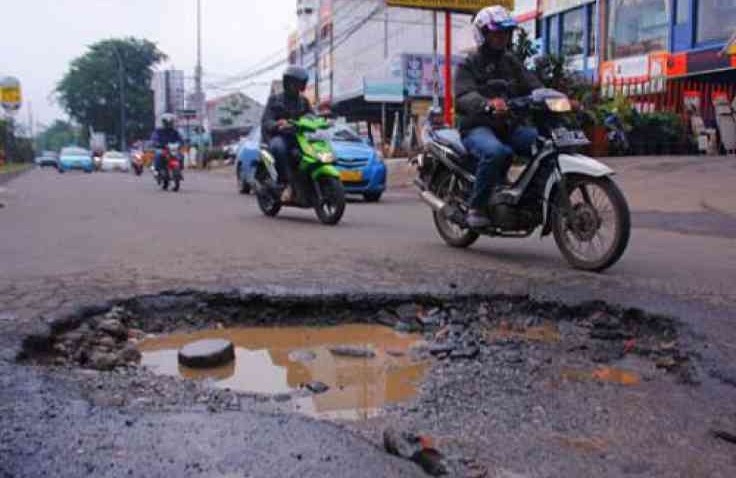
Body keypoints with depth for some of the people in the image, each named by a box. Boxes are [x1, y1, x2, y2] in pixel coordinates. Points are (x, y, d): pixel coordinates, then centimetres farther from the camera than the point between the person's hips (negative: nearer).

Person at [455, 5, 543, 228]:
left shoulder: (512, 62, 19)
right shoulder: (469, 65, 1)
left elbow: (533, 86, 7)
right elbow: (463, 97, -18)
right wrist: (488, 104, -40)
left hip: (508, 126, 6)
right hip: (477, 127, -5)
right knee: (496, 151, -37)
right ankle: (477, 207, -24)